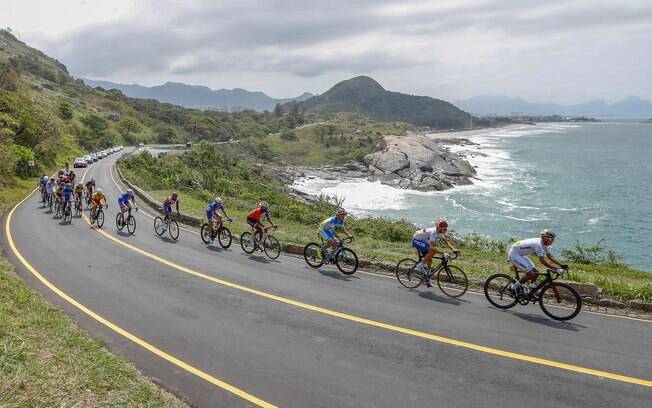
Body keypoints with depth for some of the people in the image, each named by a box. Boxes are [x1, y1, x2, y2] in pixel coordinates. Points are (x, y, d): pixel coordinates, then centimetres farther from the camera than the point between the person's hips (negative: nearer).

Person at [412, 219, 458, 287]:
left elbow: (446, 242, -1)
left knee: (429, 259, 2)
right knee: (432, 251, -30)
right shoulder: (433, 232, -32)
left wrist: (453, 249, -16)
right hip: (416, 241, -9)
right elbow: (433, 247, -39)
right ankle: (420, 265, -13)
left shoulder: (439, 233, -6)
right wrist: (443, 254, -45)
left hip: (423, 242, 9)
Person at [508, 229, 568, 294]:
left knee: (535, 272, 6)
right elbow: (542, 260, -30)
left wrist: (561, 265, 2)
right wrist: (556, 269, -30)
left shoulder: (544, 244, 1)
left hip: (520, 255, 10)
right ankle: (513, 287, -5)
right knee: (531, 274, -15)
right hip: (514, 254, -10)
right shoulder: (538, 244, -27)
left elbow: (550, 256, 9)